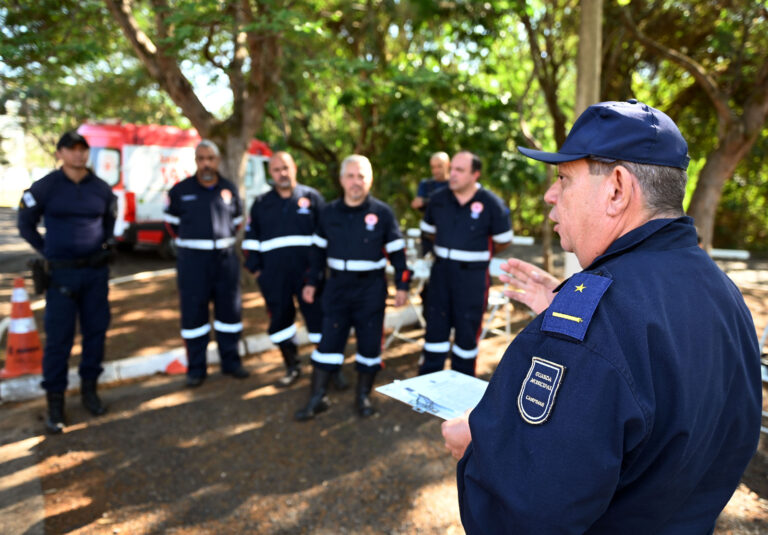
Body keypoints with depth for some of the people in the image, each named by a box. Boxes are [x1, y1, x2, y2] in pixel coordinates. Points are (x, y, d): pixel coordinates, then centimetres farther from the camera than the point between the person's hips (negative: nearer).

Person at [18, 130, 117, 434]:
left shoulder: (101, 189, 3)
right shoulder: (45, 188, -4)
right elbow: (26, 224, 6)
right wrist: (48, 251, 3)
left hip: (96, 272, 3)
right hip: (61, 273, -3)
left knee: (96, 331, 8)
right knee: (58, 338, 0)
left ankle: (89, 389, 25)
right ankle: (55, 402, 10)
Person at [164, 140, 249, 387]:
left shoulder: (229, 189, 5)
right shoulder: (181, 190, -2)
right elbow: (171, 221, 10)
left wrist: (223, 239, 8)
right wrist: (188, 242, 7)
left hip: (225, 258, 2)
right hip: (193, 260, -2)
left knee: (229, 310, 8)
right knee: (193, 313, 2)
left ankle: (231, 362, 22)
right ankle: (196, 369, 14)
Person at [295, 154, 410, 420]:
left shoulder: (382, 213, -4)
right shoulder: (328, 212, 4)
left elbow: (397, 251, 0)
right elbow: (319, 249, 13)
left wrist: (402, 286, -3)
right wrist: (312, 282, 11)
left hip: (371, 289, -2)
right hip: (337, 288, 2)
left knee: (369, 342, 6)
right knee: (328, 341, 4)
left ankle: (363, 395, 24)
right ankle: (317, 398, 16)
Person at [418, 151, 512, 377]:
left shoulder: (491, 204, -9)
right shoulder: (438, 199, 1)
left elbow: (503, 241, 1)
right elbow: (428, 229, 18)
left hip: (473, 275, -3)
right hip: (441, 271, 3)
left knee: (467, 331, 7)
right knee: (435, 326, 9)